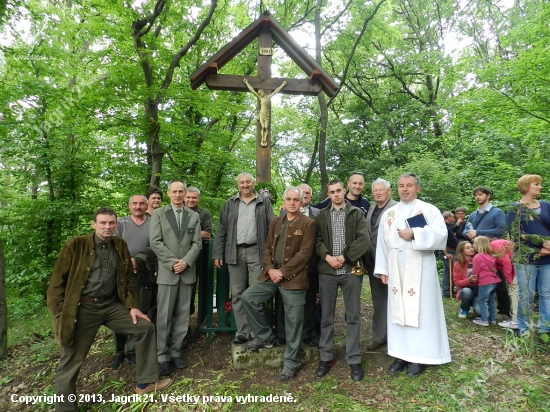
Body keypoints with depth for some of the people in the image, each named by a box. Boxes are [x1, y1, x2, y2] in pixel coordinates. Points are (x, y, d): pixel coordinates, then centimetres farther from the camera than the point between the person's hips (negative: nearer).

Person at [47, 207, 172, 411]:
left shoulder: (120, 245, 4)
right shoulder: (75, 245, -9)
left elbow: (128, 278, 10)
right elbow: (57, 281, -6)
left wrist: (132, 306, 4)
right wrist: (60, 316, -9)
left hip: (111, 304, 5)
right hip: (83, 307, -4)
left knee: (146, 327, 2)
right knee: (71, 361, 2)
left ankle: (145, 382, 16)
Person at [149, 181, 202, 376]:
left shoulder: (194, 216, 11)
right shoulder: (158, 213, 5)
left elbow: (197, 243, 5)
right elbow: (155, 242, -4)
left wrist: (186, 262, -11)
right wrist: (173, 262, -11)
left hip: (188, 271, 2)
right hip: (167, 271, -2)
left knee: (182, 315, 7)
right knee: (164, 315, 1)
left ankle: (175, 352, 18)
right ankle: (162, 356, 13)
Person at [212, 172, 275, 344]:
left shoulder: (264, 203, 7)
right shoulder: (230, 204, 11)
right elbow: (221, 230, 9)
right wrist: (218, 254, 2)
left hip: (257, 252, -2)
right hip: (235, 252, 2)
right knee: (237, 294, 6)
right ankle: (242, 331, 15)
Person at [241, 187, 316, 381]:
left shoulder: (308, 223, -5)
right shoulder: (275, 222, 14)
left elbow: (304, 253, -13)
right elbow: (267, 248, 11)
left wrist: (282, 272, -16)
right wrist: (270, 269, -7)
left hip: (293, 278, -6)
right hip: (271, 275, 6)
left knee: (293, 322, 1)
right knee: (248, 297, 1)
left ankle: (291, 362, 20)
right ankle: (264, 336, 19)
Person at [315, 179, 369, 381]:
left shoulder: (356, 213, 4)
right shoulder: (322, 215, 9)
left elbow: (363, 240, -6)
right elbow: (317, 240, 2)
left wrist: (344, 257, -12)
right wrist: (327, 257, -14)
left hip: (350, 270, -1)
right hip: (326, 271, 2)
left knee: (353, 316, 6)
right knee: (326, 316, 9)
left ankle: (354, 360, 18)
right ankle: (326, 357, 23)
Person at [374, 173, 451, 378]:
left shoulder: (428, 210, -1)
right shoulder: (388, 214, 12)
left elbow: (441, 234, -13)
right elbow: (382, 243, 10)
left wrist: (414, 234, -19)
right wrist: (382, 269, 6)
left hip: (420, 269, -4)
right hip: (396, 270, 4)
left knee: (420, 310, 1)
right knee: (398, 310, 8)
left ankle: (420, 356, 12)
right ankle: (401, 353, 18)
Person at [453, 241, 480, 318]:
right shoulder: (458, 264, -4)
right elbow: (457, 282, -8)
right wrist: (469, 280, -25)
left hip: (479, 290, 0)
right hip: (466, 290, 1)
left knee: (479, 311, -26)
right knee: (466, 291, -36)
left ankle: (475, 304, 11)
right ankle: (464, 310, -6)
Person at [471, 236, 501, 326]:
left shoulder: (477, 257, -13)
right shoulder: (491, 256, 9)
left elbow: (475, 272, -9)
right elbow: (495, 269, 17)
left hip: (484, 282, -8)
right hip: (494, 281, 8)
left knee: (483, 301, 1)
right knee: (491, 301, 17)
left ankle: (484, 320, 3)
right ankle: (493, 319, 24)